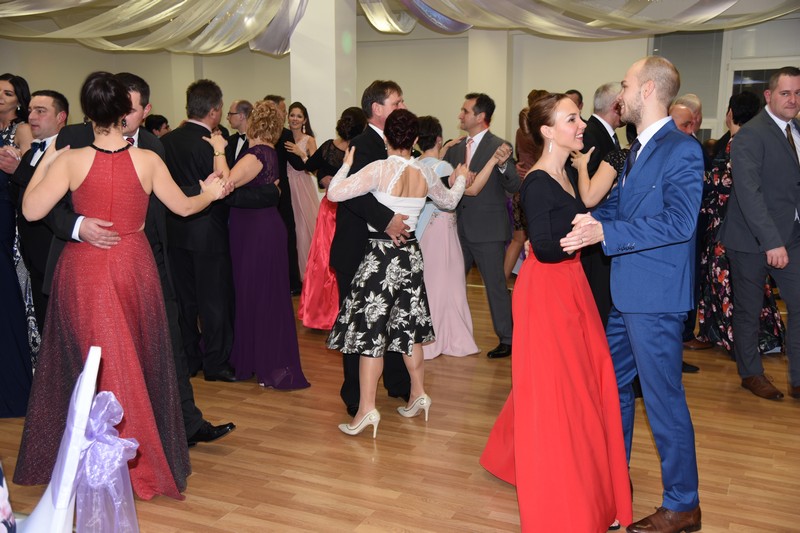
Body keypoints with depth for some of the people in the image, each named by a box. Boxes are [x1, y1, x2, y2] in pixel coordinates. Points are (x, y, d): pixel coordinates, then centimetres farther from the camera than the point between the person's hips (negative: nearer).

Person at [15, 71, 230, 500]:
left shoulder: (70, 161, -12)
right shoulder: (148, 160, -8)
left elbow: (31, 211, -11)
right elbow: (183, 207, 3)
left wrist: (44, 163, 3)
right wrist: (210, 193, 24)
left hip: (84, 270, -1)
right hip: (134, 267, 1)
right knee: (138, 361, 16)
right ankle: (143, 460, 29)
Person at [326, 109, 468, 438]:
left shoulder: (379, 169, -15)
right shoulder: (425, 175, 1)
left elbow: (334, 193, -19)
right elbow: (450, 201, 20)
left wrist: (346, 165, -1)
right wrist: (461, 178, 39)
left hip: (381, 255, -5)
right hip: (410, 254, 5)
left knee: (369, 328, -1)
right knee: (407, 326, 18)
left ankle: (367, 409, -2)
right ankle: (418, 395, 27)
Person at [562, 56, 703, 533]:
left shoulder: (683, 150, -15)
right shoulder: (637, 149, 13)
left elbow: (679, 221, -25)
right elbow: (613, 207, 14)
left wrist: (606, 233, -27)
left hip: (656, 298, -9)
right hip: (627, 294, 10)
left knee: (664, 400, 2)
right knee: (614, 384, 20)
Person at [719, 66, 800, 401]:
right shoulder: (750, 136, -13)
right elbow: (749, 193, -22)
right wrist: (771, 242, -27)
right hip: (752, 239, -6)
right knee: (748, 310, 9)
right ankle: (751, 374, 26)